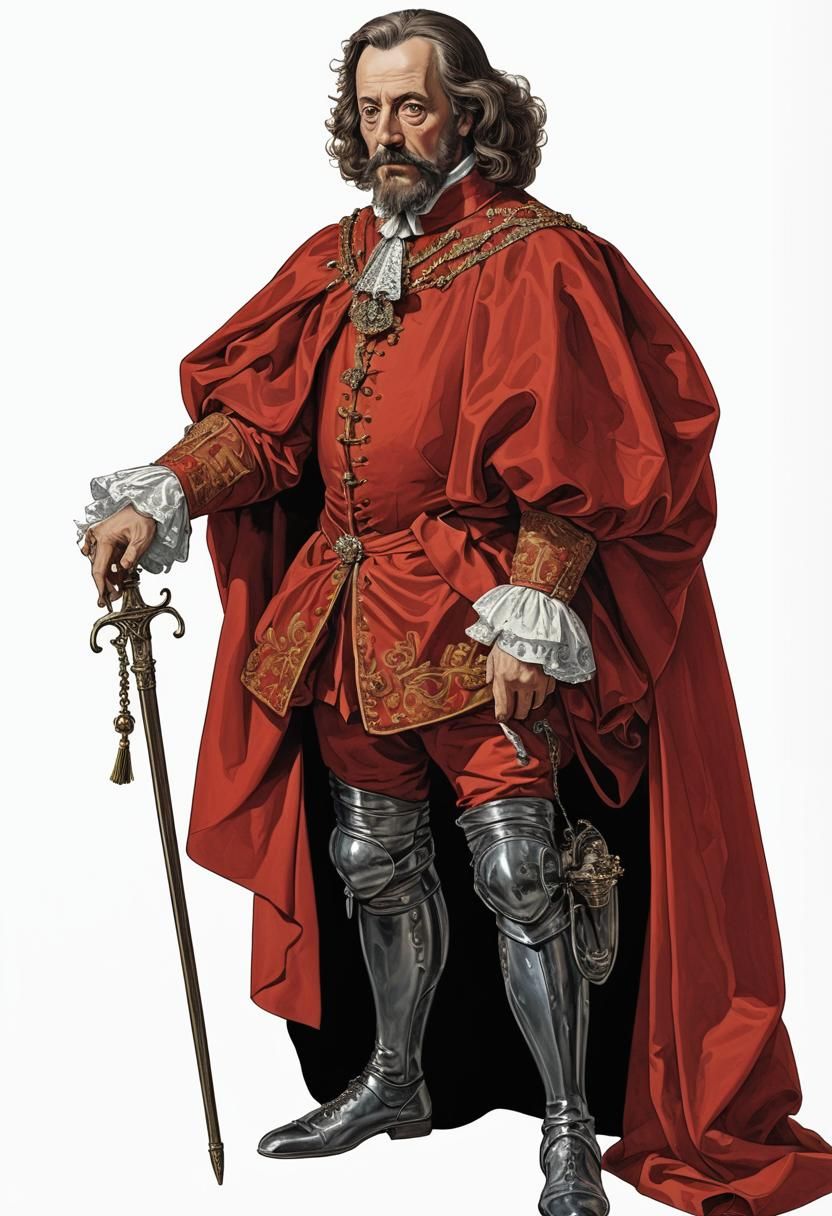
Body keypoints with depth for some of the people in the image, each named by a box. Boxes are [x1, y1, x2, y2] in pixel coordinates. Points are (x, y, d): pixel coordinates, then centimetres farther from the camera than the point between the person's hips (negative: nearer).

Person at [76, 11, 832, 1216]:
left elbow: (568, 466, -13)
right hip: (353, 616, 7)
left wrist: (530, 620, -19)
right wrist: (154, 498, -8)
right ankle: (396, 1080, 36)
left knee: (514, 866, -7)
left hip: (480, 616, -6)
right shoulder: (336, 260, 12)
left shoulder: (534, 260, -7)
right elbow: (256, 408, 7)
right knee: (376, 857, 16)